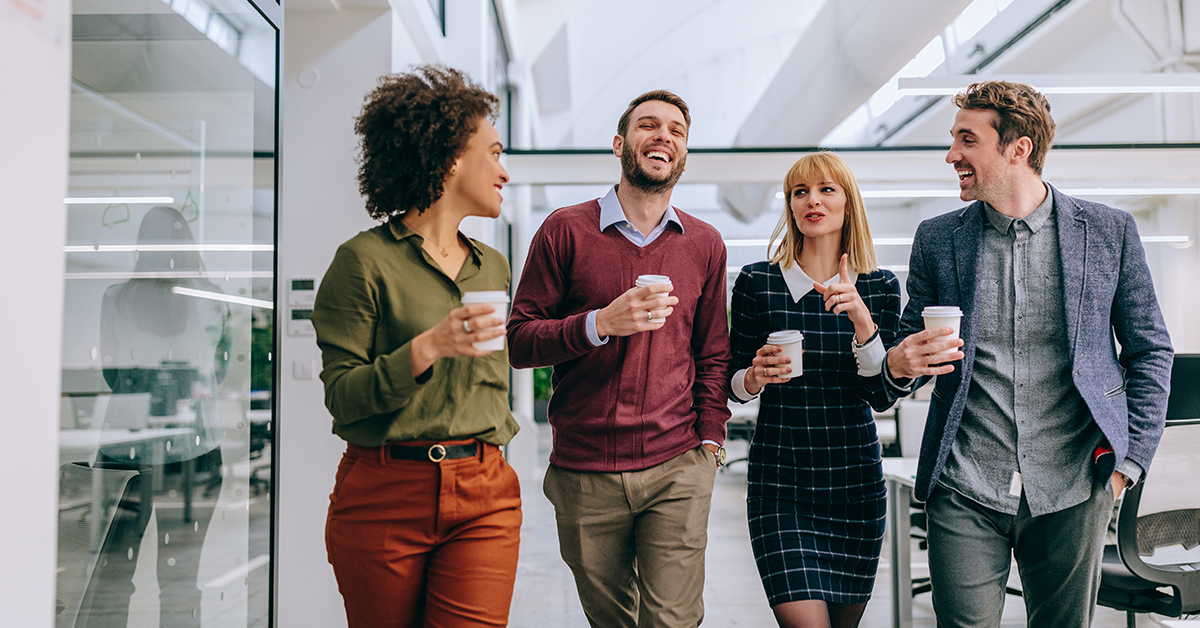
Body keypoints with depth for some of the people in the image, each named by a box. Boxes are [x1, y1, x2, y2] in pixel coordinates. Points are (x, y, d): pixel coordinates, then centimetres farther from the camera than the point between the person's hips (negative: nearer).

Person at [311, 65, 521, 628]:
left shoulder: (493, 266, 13)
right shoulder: (365, 259, -5)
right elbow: (340, 395, -9)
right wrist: (426, 348, -21)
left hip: (484, 497, 4)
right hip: (382, 495, -4)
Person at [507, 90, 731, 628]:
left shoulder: (705, 245, 8)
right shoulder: (566, 230, 0)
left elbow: (712, 355, 15)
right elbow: (518, 341, -3)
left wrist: (710, 439, 4)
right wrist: (601, 324, -17)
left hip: (677, 469, 1)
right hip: (584, 474, -1)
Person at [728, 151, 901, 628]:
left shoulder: (879, 287, 4)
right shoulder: (756, 282, -1)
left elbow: (883, 397, -3)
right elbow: (735, 385, 5)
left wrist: (862, 320, -17)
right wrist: (756, 376, -17)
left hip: (856, 481, 2)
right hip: (779, 483, -2)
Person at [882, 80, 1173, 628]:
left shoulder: (1108, 231, 2)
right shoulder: (937, 238, 5)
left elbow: (1150, 351, 9)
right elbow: (908, 348, 12)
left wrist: (1129, 460, 1)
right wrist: (900, 364, -12)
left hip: (1072, 493, 0)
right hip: (964, 494, 0)